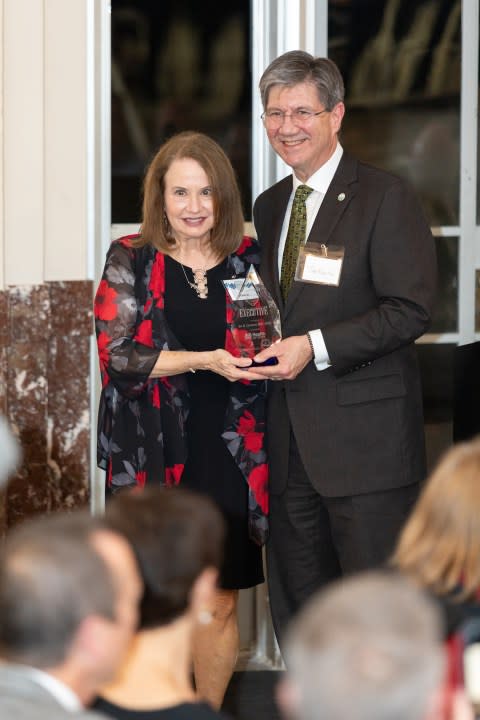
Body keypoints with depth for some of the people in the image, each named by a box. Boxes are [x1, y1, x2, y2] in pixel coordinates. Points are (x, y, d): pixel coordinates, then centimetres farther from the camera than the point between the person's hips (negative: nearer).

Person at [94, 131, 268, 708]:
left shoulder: (248, 260, 8)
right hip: (153, 456, -2)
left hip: (228, 456, 2)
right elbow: (115, 352, -10)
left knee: (221, 602, 5)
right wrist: (204, 361, -18)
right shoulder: (130, 260, 0)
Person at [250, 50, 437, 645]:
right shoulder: (269, 206, 16)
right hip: (289, 435, 7)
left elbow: (411, 309, -14)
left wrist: (315, 346, -20)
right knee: (296, 603, 12)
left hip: (363, 433, -7)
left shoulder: (385, 198, -7)